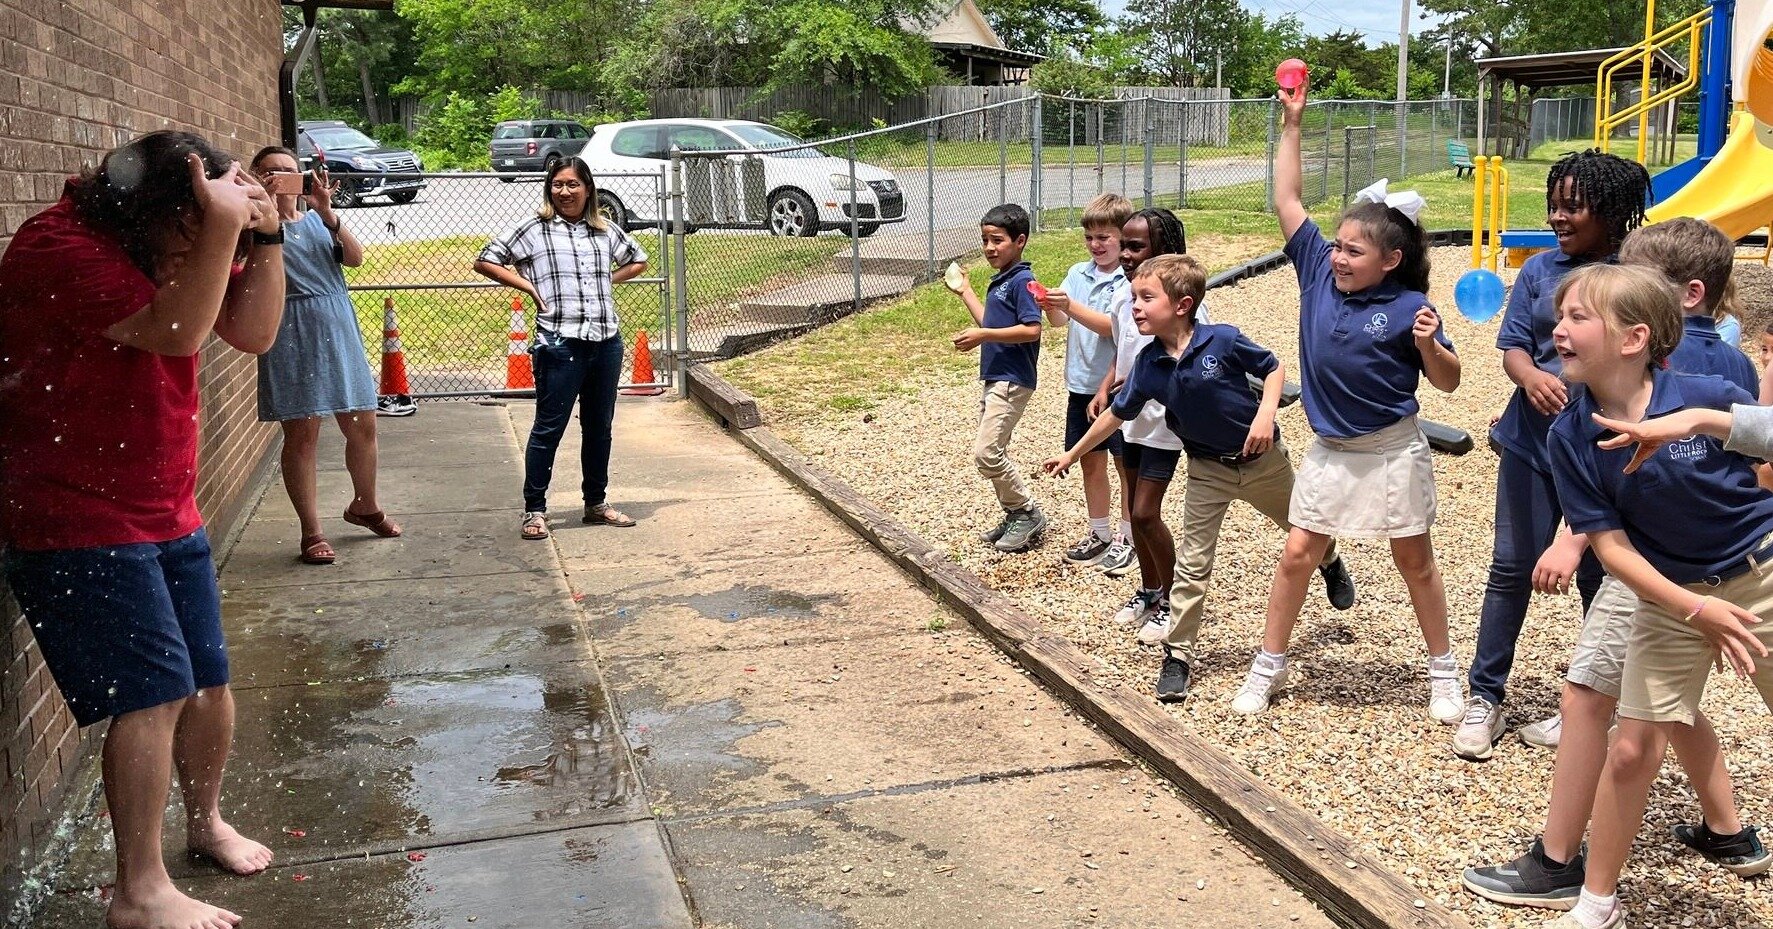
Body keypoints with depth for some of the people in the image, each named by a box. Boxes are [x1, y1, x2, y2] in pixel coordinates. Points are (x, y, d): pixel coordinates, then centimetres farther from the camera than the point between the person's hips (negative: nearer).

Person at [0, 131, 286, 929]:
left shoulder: (175, 243, 7)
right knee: (156, 691, -11)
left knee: (210, 682, 11)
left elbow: (253, 332, 1)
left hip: (167, 514, 8)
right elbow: (176, 332, -27)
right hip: (78, 523, -8)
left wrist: (263, 235, -10)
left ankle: (206, 822, 35)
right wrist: (221, 229, -28)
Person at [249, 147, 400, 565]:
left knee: (362, 425, 9)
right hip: (290, 337, -4)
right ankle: (312, 532, 8)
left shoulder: (318, 221, 13)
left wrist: (327, 212, -16)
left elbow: (355, 257, -4)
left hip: (337, 329, 4)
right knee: (302, 434, -2)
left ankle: (364, 506, 32)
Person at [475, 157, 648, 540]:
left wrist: (610, 279, 11)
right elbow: (485, 261, 2)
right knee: (548, 428, -1)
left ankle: (596, 503, 27)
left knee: (599, 427, 14)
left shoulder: (606, 230, 11)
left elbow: (638, 260, 27)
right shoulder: (534, 229, 0)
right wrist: (528, 286, -5)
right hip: (559, 344, -4)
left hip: (607, 342, 5)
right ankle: (534, 510, 8)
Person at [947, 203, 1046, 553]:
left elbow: (1031, 329, -24)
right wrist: (965, 292, 25)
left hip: (1012, 380, -10)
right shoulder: (999, 281, 13)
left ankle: (1028, 513, 2)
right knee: (992, 452, 13)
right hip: (995, 378, 10)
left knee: (986, 452, -12)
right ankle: (1015, 517, 23)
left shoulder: (1022, 281, -15)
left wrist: (983, 336, -22)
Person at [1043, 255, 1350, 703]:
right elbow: (1118, 412, 2)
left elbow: (1273, 368, -8)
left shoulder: (1223, 340, -22)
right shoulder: (1148, 364, -11)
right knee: (1193, 564, -2)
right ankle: (1178, 655, 6)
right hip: (1208, 469, 2)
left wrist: (1265, 413, -24)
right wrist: (1073, 454, 7)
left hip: (1262, 458, -2)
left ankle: (1331, 561, 57)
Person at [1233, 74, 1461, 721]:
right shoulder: (1319, 272, -5)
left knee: (1414, 559, 10)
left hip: (1391, 451, -3)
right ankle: (1268, 666, 17)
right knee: (1297, 552, 5)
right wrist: (1291, 122, -5)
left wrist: (1428, 345, -28)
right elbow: (1286, 200, -3)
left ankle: (1443, 671, 27)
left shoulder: (1409, 307, -15)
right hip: (1329, 451, 3)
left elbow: (1448, 383, -9)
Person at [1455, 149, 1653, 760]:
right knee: (1512, 567, 6)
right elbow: (1513, 346, 2)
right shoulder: (1541, 269, 6)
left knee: (1600, 576, 9)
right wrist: (1532, 377, -20)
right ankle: (1485, 697, 16)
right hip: (1534, 440, 2)